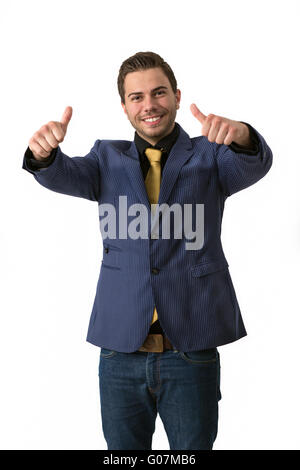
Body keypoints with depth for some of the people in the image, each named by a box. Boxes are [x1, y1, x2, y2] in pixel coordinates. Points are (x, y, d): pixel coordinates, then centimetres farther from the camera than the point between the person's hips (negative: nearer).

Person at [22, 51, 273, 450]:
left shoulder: (209, 155, 6)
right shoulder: (109, 157, 11)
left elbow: (254, 165, -14)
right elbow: (65, 176, -7)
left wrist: (242, 137, -37)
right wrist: (44, 152, -30)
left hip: (191, 353, -1)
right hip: (121, 350, 2)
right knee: (122, 449, 14)